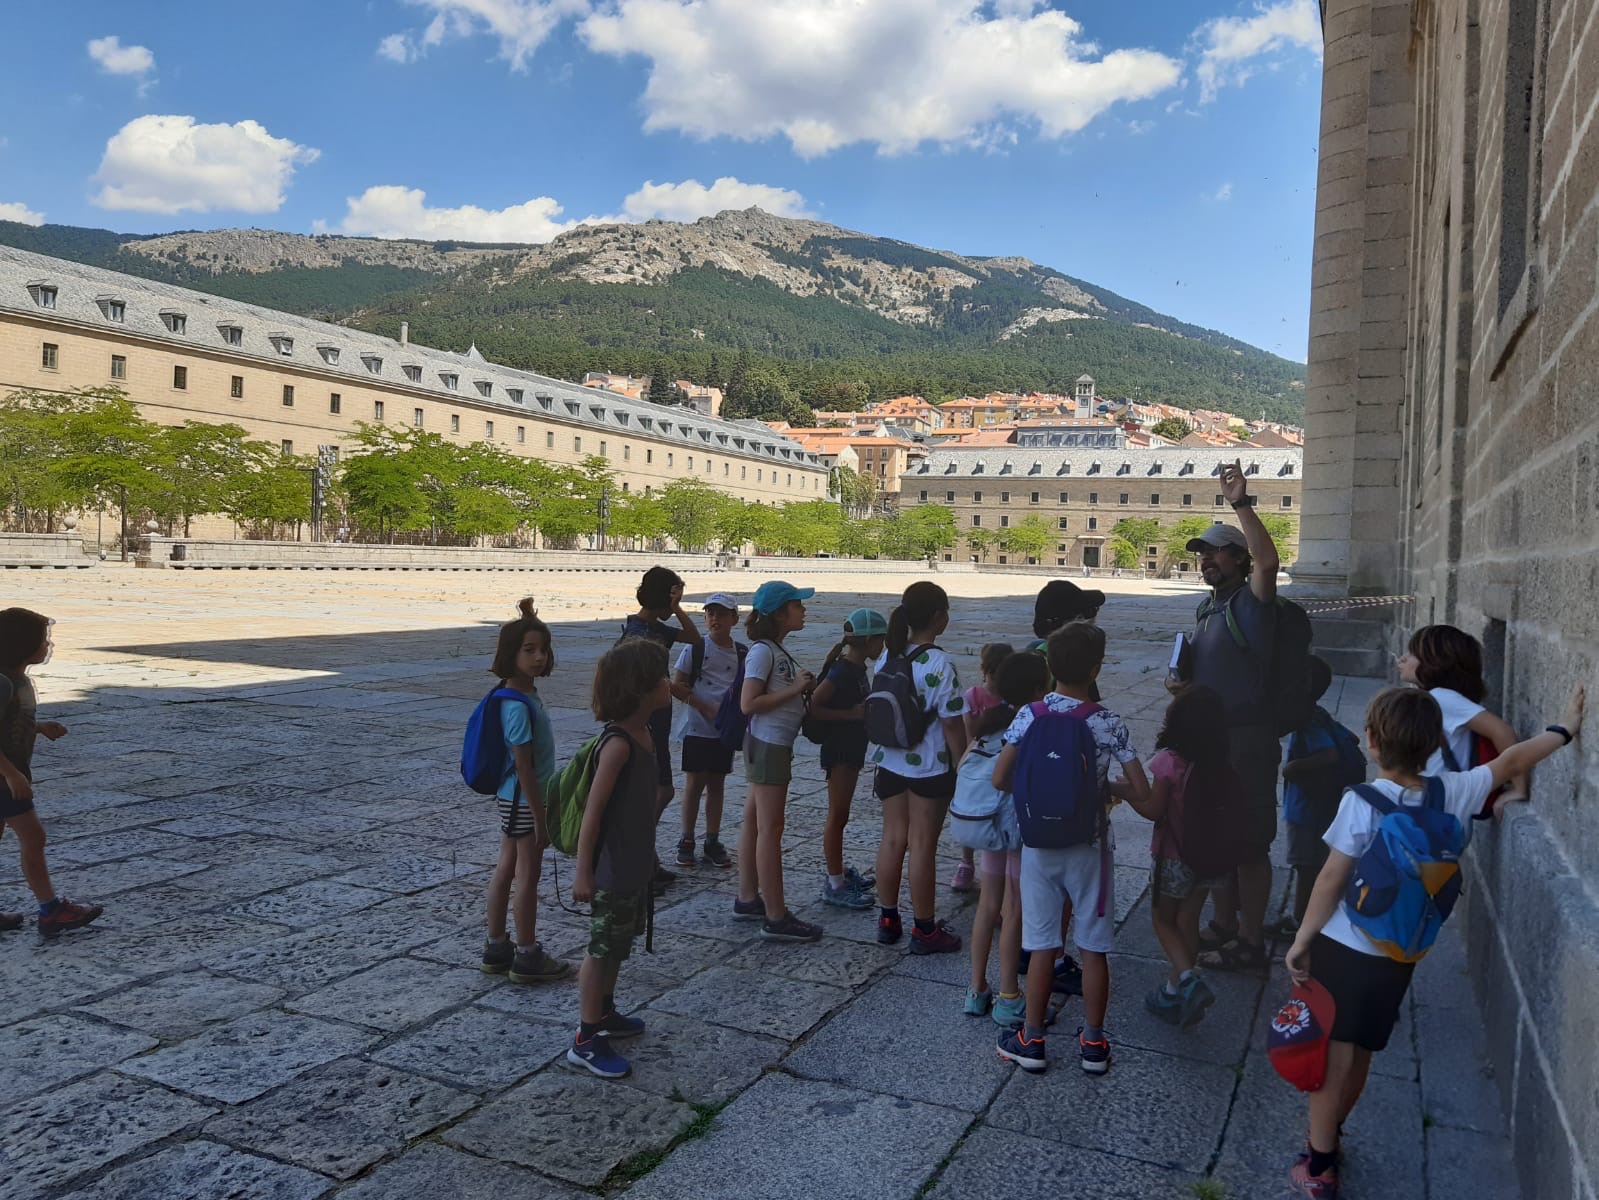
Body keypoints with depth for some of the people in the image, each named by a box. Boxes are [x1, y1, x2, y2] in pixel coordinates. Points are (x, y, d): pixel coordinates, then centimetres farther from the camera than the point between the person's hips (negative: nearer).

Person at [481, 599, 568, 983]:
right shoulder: (519, 706, -25)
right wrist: (540, 819, -21)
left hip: (514, 799, 10)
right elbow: (523, 766, -24)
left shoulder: (525, 692, 0)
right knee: (527, 876, 2)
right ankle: (527, 957, 15)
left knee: (506, 869, 16)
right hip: (524, 801, -10)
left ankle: (496, 948, 28)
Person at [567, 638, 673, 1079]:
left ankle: (604, 1014, 39)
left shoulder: (643, 734, 4)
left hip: (635, 865, 9)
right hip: (611, 870, -9)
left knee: (618, 944, 22)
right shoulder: (618, 744, -25)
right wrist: (583, 873, -21)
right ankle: (585, 1042, 15)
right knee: (602, 950, 3)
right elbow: (592, 811, -23)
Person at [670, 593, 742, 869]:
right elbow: (677, 685, -8)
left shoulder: (741, 653, 4)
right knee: (694, 783, 3)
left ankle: (712, 842, 19)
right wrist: (704, 707, -15)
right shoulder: (695, 648, -7)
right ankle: (686, 841, 14)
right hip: (698, 728, -3)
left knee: (717, 784, 10)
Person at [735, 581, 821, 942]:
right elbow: (749, 704, -22)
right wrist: (795, 689, -19)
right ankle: (776, 918, 0)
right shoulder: (762, 651, -17)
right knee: (770, 831, -5)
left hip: (776, 746, 10)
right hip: (767, 745, -10)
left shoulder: (777, 651, 12)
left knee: (754, 823, 15)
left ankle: (747, 898, 26)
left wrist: (805, 687, 3)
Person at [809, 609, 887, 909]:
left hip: (852, 749, 10)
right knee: (837, 816, -2)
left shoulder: (856, 669, 8)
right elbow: (813, 707, -24)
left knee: (840, 814, 19)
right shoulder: (842, 671, -20)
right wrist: (852, 714, -24)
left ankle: (837, 870, 32)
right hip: (839, 749, -9)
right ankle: (834, 885, 6)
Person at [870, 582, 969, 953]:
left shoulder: (888, 656, 0)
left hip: (891, 762, 6)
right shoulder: (939, 664, -19)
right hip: (930, 768, -6)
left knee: (892, 839, 15)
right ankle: (925, 930, 16)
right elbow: (952, 724, -16)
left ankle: (888, 920, 26)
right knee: (923, 846, 4)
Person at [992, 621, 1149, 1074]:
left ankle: (1032, 1040, 21)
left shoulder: (1030, 716, -10)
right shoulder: (1109, 724, -12)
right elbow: (1141, 792, -11)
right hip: (1089, 846, -1)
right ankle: (1093, 1043, 24)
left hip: (1039, 844, 1)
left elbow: (1000, 778, -11)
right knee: (1093, 947, 12)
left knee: (1042, 945, 11)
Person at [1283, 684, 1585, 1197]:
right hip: (1399, 955, 5)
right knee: (1358, 1055, 20)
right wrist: (1564, 728, 26)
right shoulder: (1453, 791, -6)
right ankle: (1327, 1138, 39)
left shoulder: (1362, 802, -21)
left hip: (1344, 948, -5)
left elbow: (1331, 881, -17)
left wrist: (1301, 940, -6)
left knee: (1331, 1054, 6)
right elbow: (1512, 762, 10)